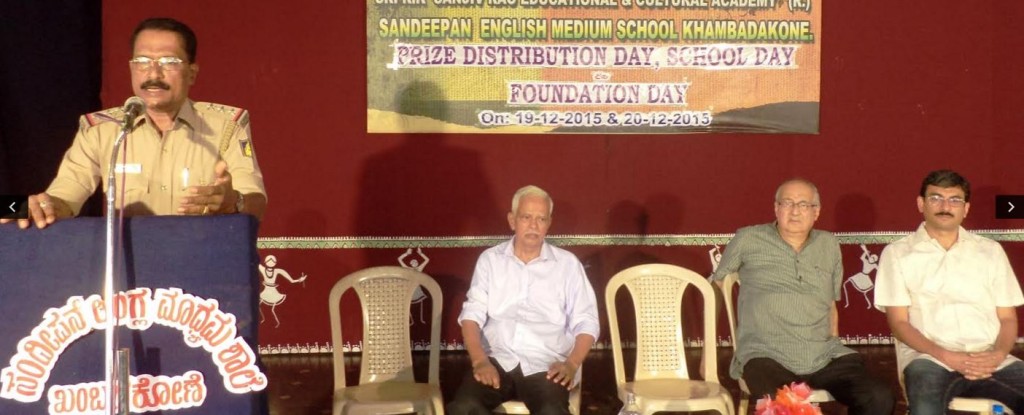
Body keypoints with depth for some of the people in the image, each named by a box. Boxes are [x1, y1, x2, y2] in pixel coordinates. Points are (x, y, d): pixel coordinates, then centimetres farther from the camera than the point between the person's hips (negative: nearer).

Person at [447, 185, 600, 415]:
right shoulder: (490, 259, 12)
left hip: (545, 364, -1)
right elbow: (472, 315, 4)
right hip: (497, 360, 1)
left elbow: (586, 322, 7)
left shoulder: (567, 263, 9)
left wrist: (572, 363, -11)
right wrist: (480, 361, -13)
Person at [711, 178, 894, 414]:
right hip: (767, 356, -4)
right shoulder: (748, 240, 6)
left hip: (824, 357, 4)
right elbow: (717, 286, 16)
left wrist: (833, 347, 18)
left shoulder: (829, 246, 17)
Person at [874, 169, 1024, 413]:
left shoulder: (991, 251, 18)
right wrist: (946, 356, -12)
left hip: (990, 360, 4)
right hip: (930, 359, -3)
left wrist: (999, 354, -7)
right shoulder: (897, 253, 9)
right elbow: (899, 322, 3)